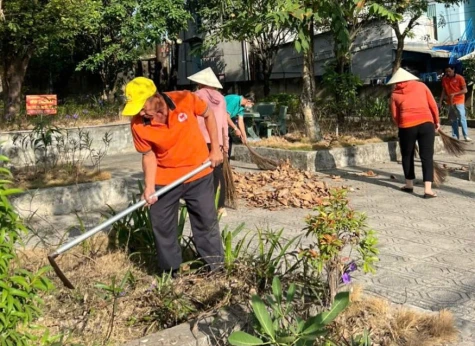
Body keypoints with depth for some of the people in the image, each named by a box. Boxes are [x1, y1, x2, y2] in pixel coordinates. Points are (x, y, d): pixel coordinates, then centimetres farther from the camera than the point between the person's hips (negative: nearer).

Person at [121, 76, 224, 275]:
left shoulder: (186, 100, -21)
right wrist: (149, 186, -19)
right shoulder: (138, 125, -18)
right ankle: (170, 272, 28)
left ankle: (215, 269, 28)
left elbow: (208, 115, -2)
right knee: (162, 227, 9)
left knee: (207, 223, 10)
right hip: (164, 180, 1)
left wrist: (215, 148, -4)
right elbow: (149, 155, -6)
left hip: (198, 174, -1)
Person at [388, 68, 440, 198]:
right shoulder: (421, 85, 12)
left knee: (407, 155, 17)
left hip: (407, 126, 0)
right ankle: (428, 189, -5)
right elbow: (433, 105, 10)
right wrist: (437, 121, 20)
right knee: (427, 156, 1)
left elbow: (395, 116, 9)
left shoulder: (395, 94, 10)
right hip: (426, 123, 0)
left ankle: (409, 185, 26)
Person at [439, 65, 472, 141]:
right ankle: (455, 136, 13)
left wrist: (454, 94, -20)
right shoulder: (444, 79, 4)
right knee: (453, 119, 8)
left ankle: (466, 136, -7)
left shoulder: (459, 78, -8)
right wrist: (440, 101, 6)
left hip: (459, 101, -4)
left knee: (462, 118, -9)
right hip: (450, 102, 5)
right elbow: (444, 91, 11)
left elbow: (465, 90, -9)